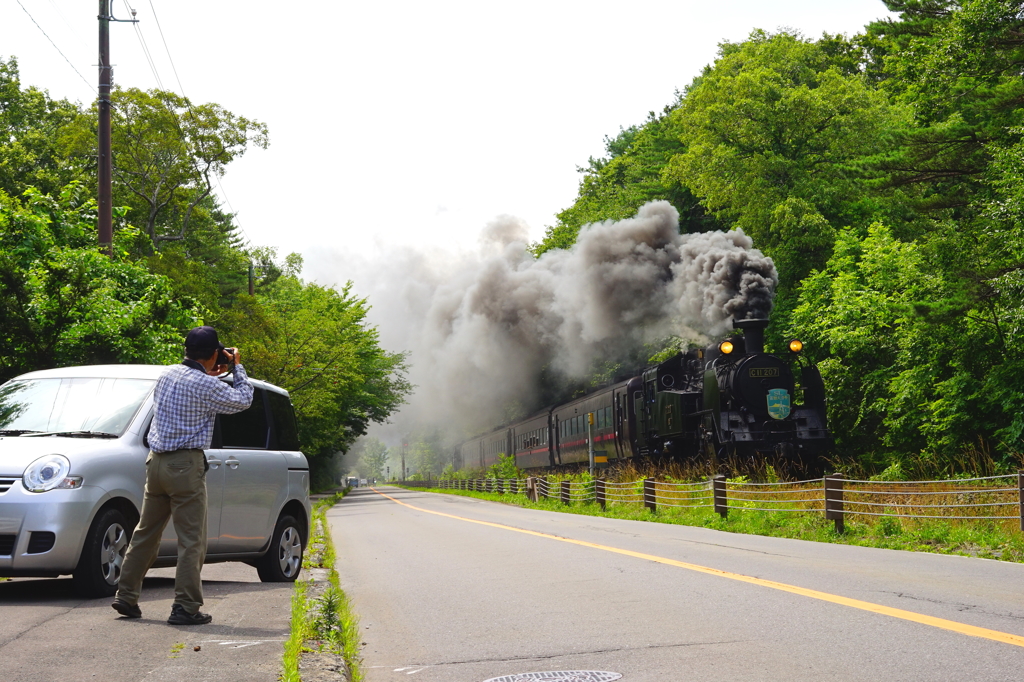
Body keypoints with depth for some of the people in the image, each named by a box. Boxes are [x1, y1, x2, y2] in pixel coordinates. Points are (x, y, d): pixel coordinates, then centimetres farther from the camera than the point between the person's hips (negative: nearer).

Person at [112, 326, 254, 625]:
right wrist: (237, 367, 10)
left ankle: (126, 597, 19)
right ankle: (185, 607, -3)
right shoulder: (206, 386, -13)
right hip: (186, 464, -8)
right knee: (191, 540, -3)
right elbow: (243, 400, -1)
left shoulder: (168, 374, 9)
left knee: (146, 532, 16)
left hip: (156, 461, 8)